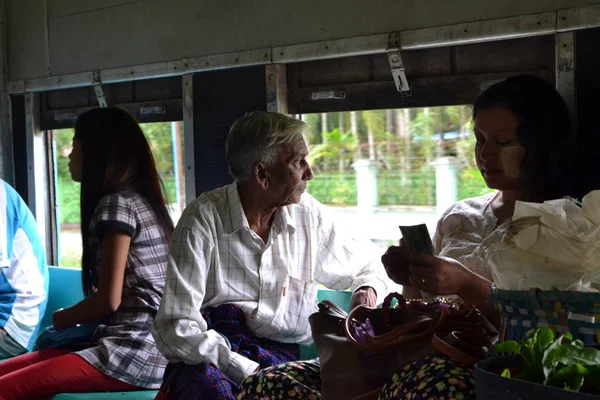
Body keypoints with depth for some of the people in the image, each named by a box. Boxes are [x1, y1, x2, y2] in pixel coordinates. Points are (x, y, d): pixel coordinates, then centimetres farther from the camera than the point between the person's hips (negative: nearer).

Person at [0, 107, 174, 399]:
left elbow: (109, 299, -13)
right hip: (141, 345, 9)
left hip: (135, 352, -9)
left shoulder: (117, 203, -11)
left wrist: (59, 319, 4)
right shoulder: (136, 200, 18)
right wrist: (71, 318, 14)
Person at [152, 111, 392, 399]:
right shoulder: (204, 219, -8)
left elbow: (368, 262, 25)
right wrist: (250, 373, -22)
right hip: (214, 362, -3)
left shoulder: (308, 214, 7)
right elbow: (176, 329, -14)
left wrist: (368, 289, 1)